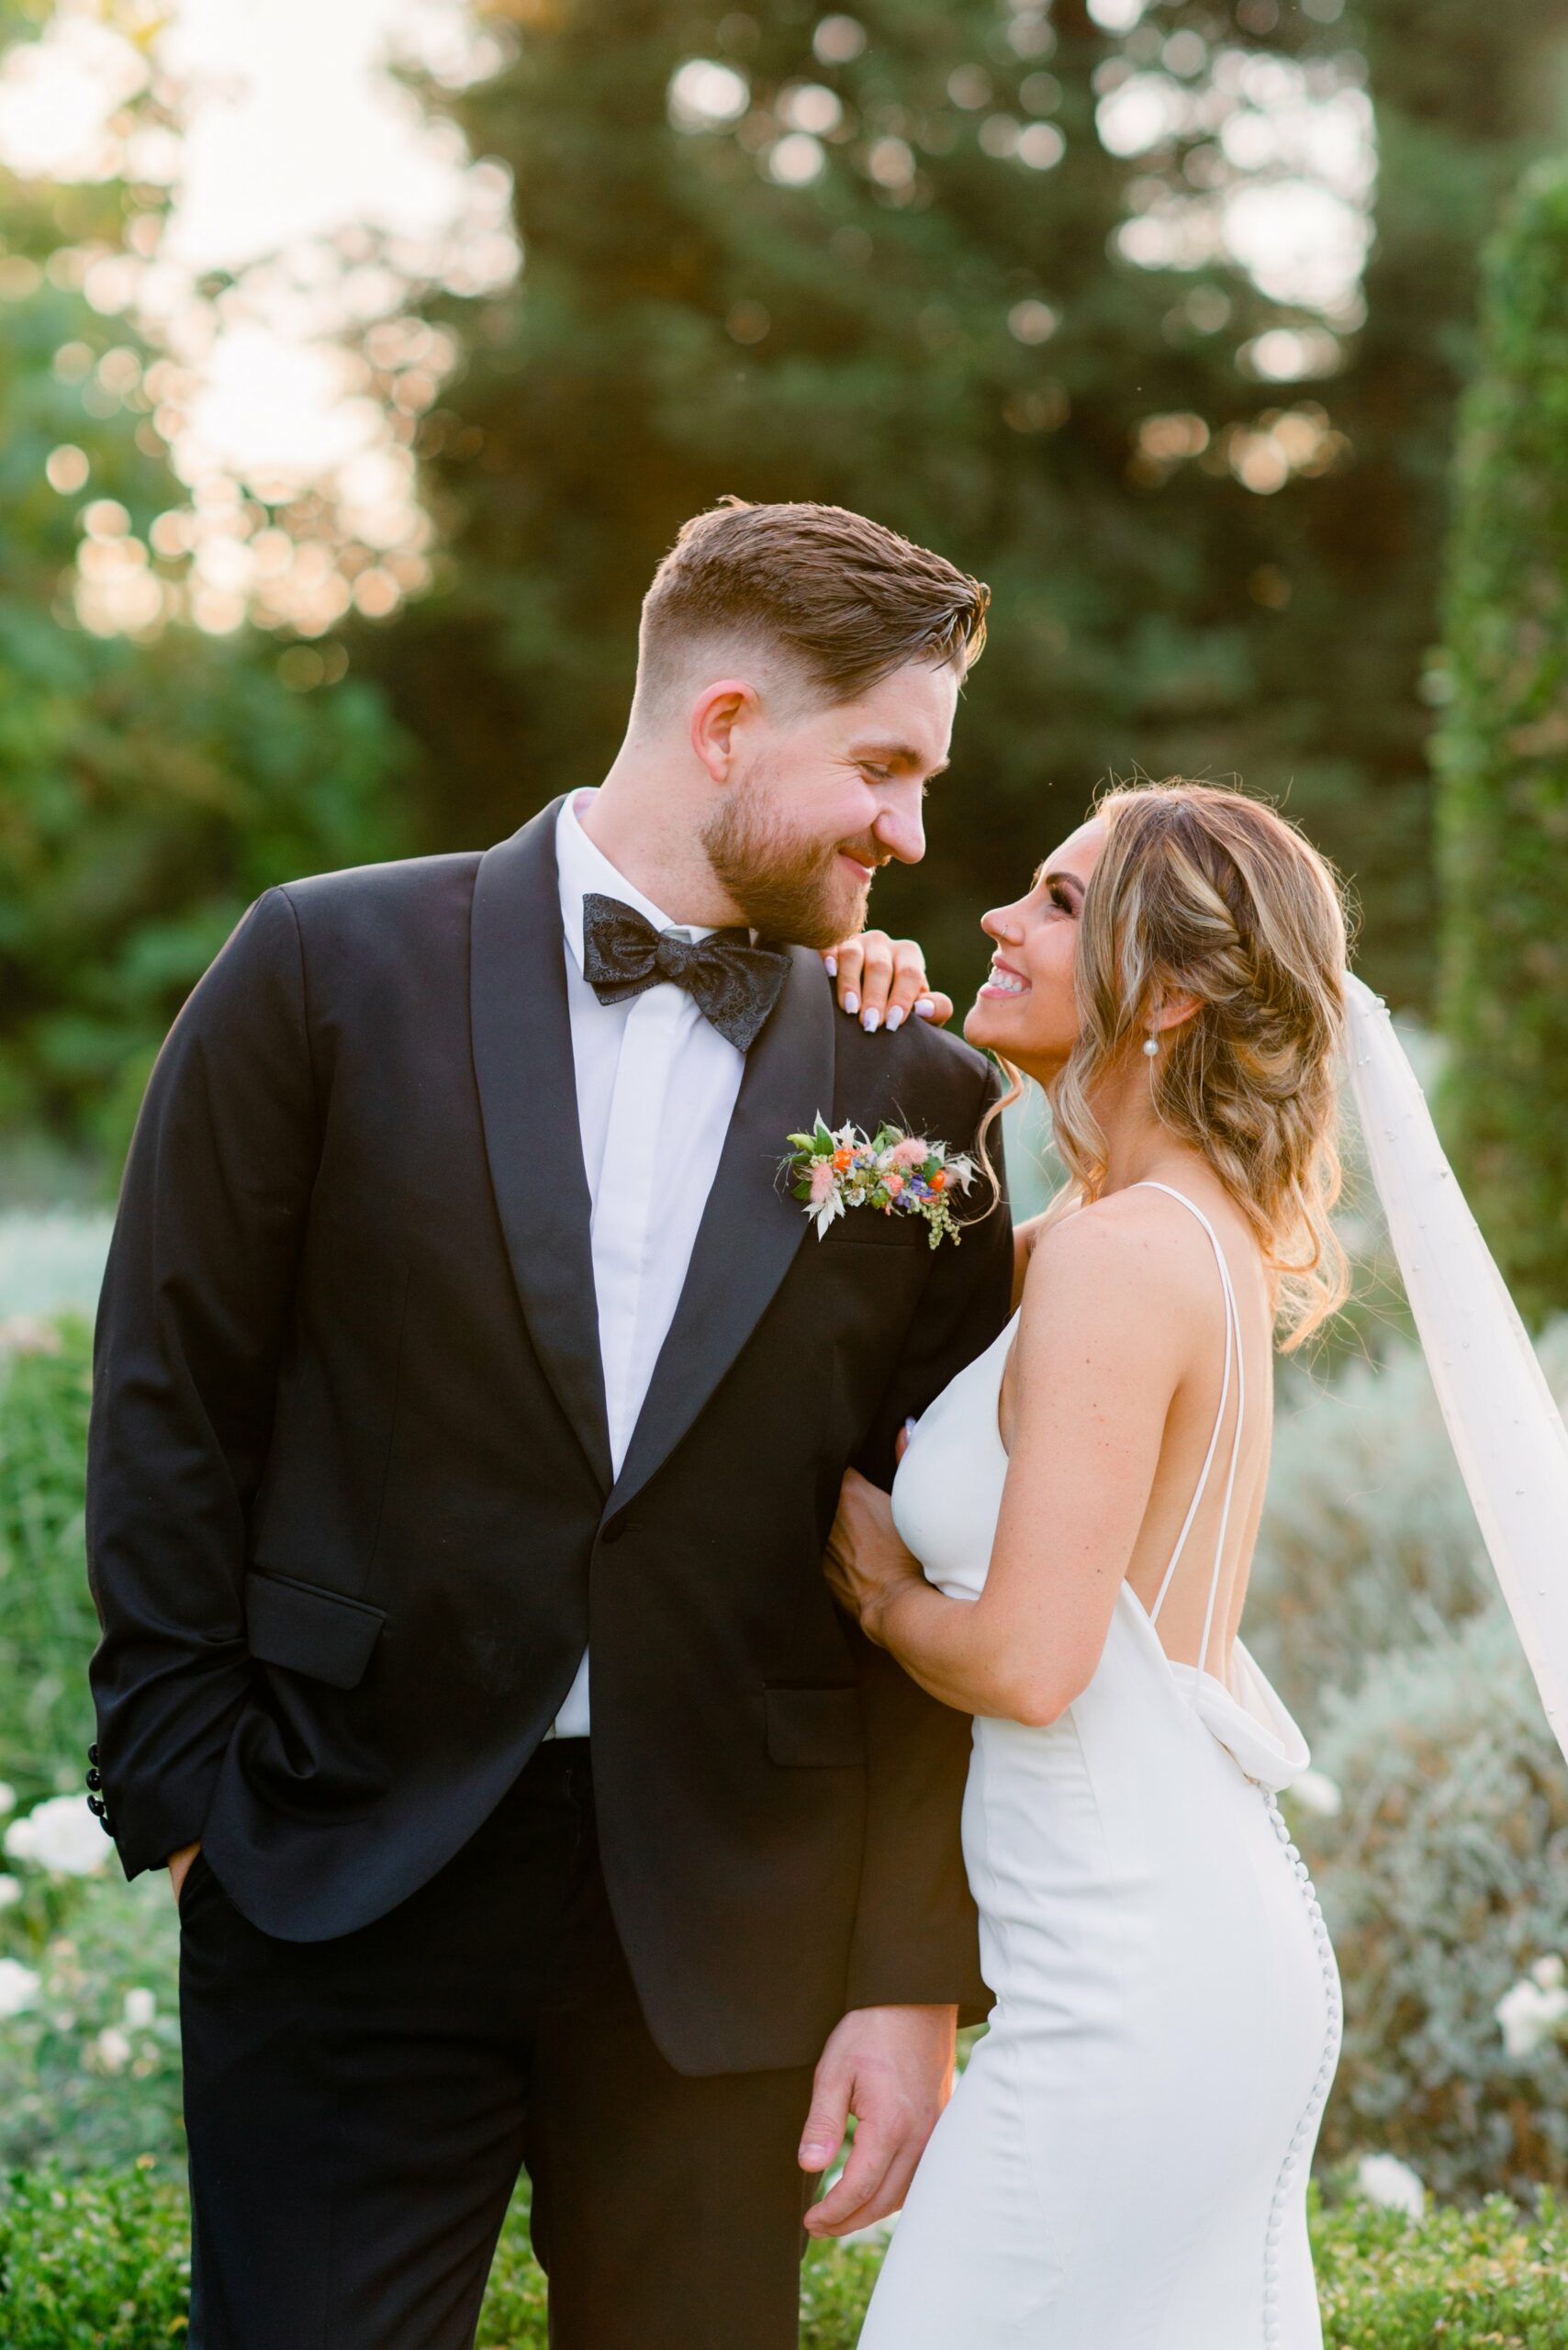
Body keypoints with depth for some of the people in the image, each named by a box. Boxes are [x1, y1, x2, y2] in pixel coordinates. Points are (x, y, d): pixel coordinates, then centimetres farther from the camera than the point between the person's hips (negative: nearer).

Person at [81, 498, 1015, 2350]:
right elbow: (171, 1411, 0)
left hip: (726, 1912, 2)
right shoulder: (333, 970, -2)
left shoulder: (917, 1097, 3)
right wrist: (183, 1796, -3)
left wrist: (918, 1978, 0)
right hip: (348, 1878, -2)